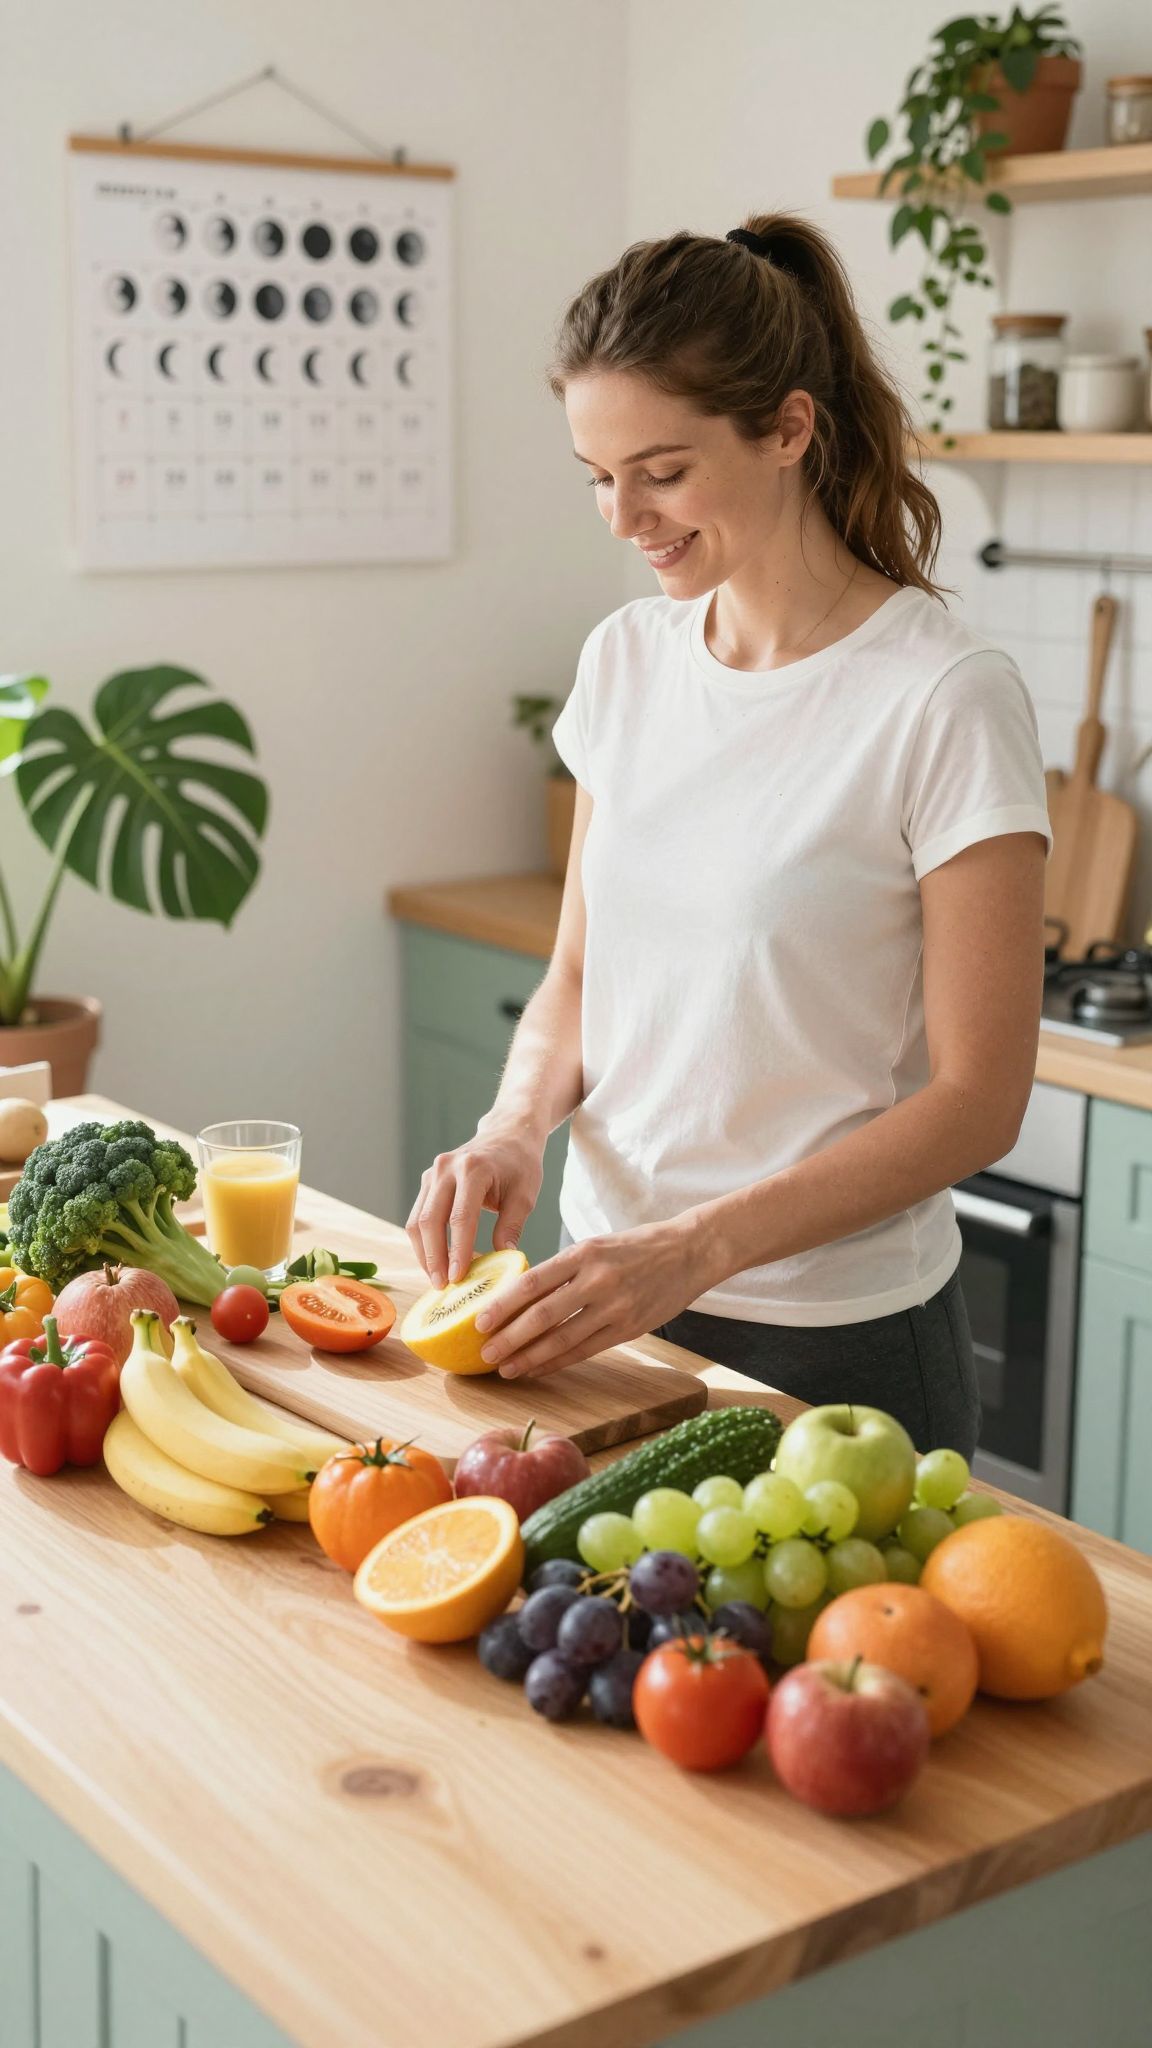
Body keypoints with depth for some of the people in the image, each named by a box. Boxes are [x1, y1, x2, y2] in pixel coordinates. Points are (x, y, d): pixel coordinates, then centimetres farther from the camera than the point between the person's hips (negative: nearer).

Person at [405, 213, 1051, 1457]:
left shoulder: (946, 699, -16)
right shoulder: (626, 658, 2)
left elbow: (977, 1100, -15)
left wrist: (696, 1249, -22)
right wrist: (516, 1127, -9)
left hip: (832, 1347, -5)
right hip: (605, 1298, 6)